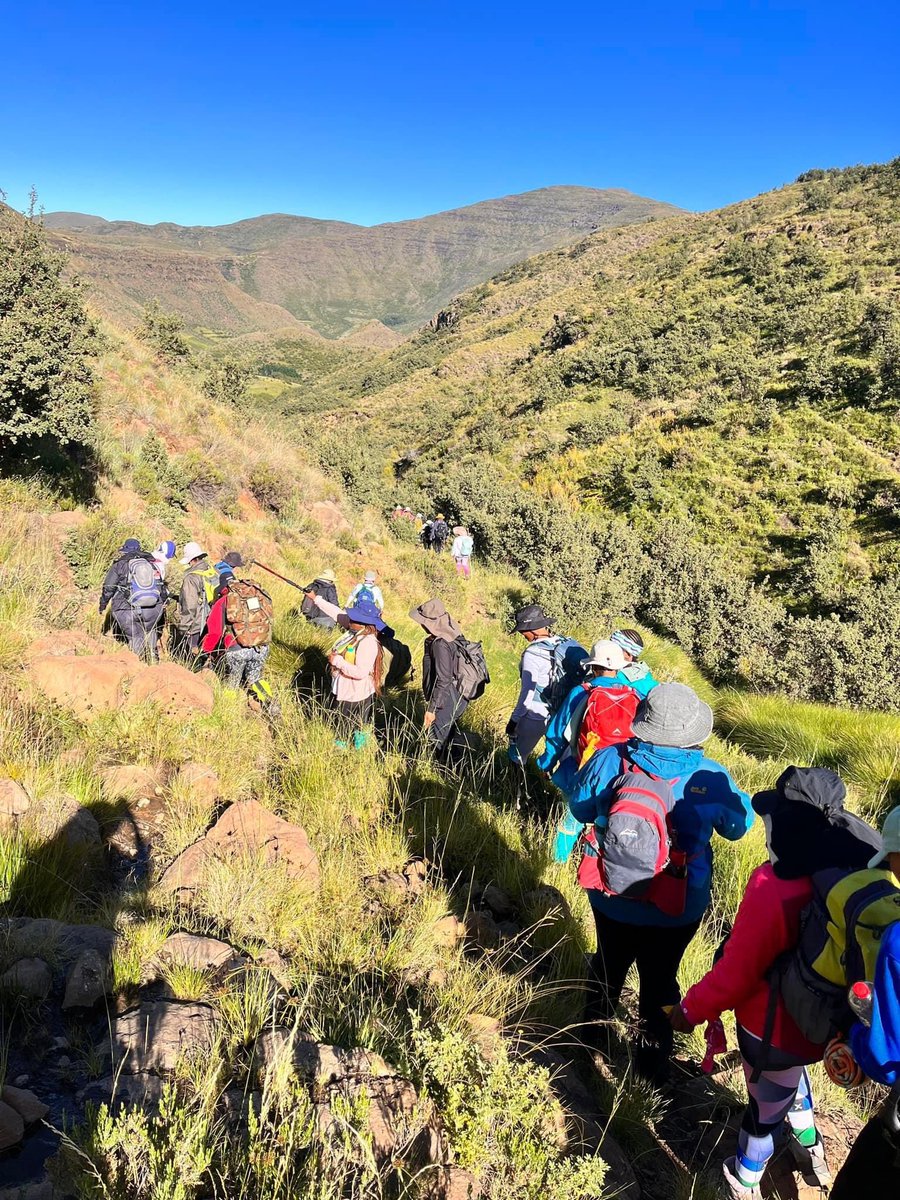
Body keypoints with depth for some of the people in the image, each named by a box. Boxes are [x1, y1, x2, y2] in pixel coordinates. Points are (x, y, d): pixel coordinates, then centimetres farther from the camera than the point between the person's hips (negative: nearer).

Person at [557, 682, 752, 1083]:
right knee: (658, 982, 19)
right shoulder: (711, 779, -22)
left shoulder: (608, 761, -19)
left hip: (611, 898, 2)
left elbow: (578, 810, -2)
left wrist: (566, 845, 18)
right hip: (677, 910, -2)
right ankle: (651, 1061, 38)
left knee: (608, 964, 27)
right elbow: (740, 825, -2)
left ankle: (593, 1028, 51)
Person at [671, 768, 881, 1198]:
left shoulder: (774, 888, -37)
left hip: (775, 1026, -6)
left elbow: (736, 973, -26)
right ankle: (809, 1147, 60)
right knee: (788, 1074, 35)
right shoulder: (852, 870, -16)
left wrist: (691, 1009, -9)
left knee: (766, 1105, 19)